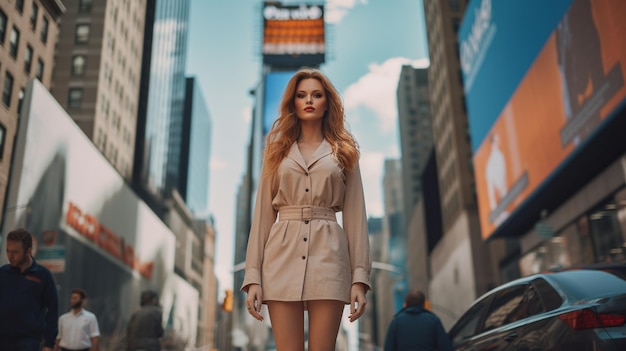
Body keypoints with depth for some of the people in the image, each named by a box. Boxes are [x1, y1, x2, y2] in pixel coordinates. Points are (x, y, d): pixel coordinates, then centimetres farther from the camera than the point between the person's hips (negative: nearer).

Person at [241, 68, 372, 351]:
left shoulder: (343, 152, 13)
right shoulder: (277, 150, 14)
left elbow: (355, 216, 7)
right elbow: (263, 213, 9)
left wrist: (360, 277, -3)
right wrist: (253, 276, 0)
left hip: (328, 256, 0)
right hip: (283, 256, 1)